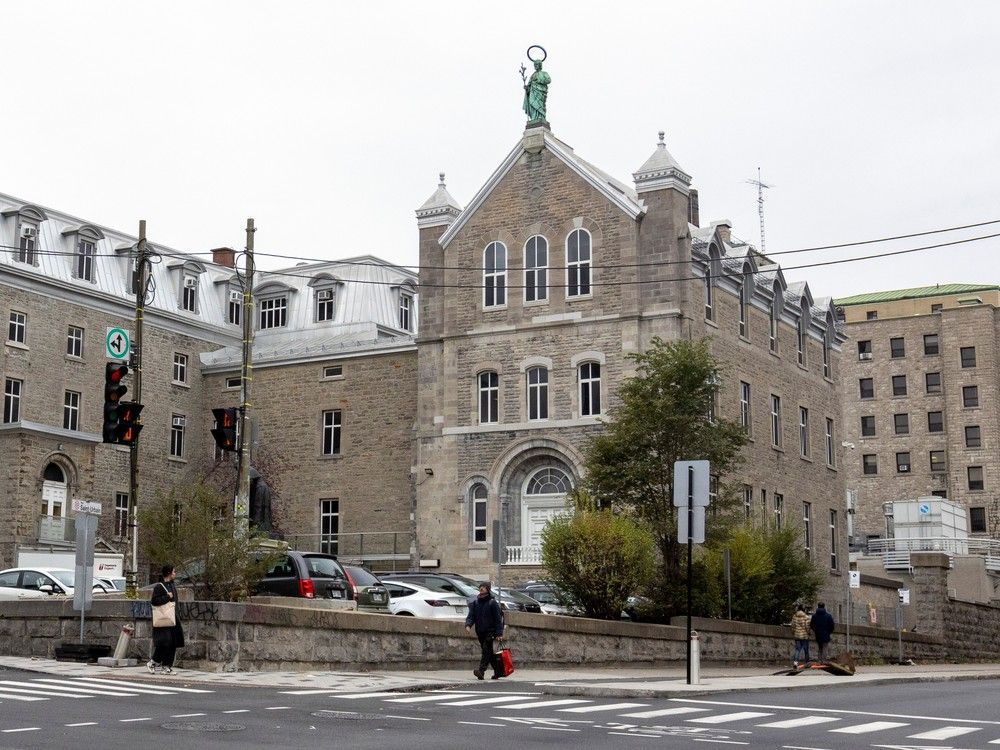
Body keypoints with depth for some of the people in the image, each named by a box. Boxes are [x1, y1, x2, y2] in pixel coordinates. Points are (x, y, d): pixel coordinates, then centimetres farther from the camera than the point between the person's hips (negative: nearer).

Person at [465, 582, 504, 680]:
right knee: (489, 653, 11)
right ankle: (498, 671, 22)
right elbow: (471, 616, 7)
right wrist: (468, 624, -14)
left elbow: (498, 618, -6)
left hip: (490, 631, -6)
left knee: (486, 650, -16)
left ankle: (481, 671, -26)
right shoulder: (475, 603, 10)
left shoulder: (492, 602, -5)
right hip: (480, 632, 6)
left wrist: (499, 633, -12)